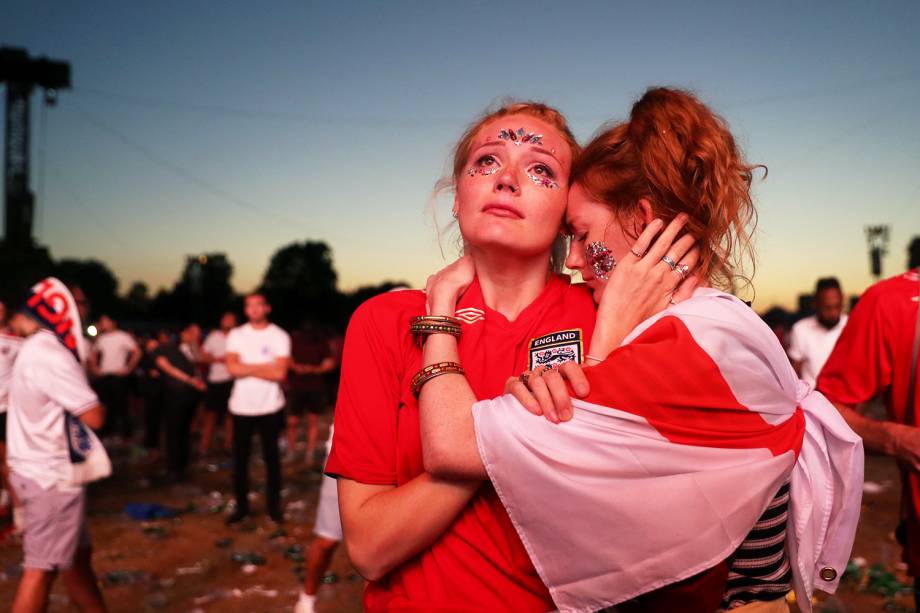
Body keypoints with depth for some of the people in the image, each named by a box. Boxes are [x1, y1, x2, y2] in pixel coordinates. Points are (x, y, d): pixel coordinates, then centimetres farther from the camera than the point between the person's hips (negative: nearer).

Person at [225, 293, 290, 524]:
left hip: (269, 407, -2)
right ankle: (241, 505, 19)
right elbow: (233, 369, -10)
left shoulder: (280, 336, -4)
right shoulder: (236, 335, 2)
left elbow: (280, 373, -15)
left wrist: (247, 367, -11)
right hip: (241, 407, 2)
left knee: (271, 457, 8)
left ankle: (274, 505, 18)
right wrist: (264, 367, -12)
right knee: (240, 458, 8)